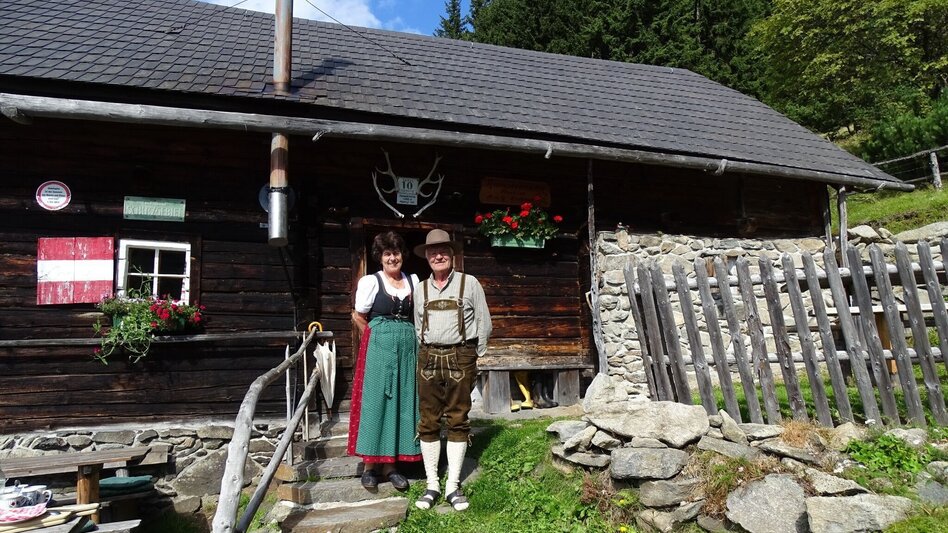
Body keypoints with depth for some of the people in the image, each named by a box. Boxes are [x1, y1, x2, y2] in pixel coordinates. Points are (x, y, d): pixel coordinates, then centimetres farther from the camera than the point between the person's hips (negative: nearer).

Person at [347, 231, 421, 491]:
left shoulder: (414, 281, 10)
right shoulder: (370, 282, -1)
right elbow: (358, 317, 2)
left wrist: (403, 336, 7)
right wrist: (381, 337, 5)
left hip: (408, 347, 4)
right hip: (378, 348, -4)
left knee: (402, 402, 6)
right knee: (375, 401, 0)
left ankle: (390, 465, 16)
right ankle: (369, 465, 10)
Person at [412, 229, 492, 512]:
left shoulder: (469, 283, 2)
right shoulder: (420, 288, 12)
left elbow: (484, 323, 4)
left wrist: (474, 356, 6)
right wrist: (428, 356, 11)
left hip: (460, 356, -3)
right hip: (429, 357, 3)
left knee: (458, 420, 1)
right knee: (429, 421, 3)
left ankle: (453, 485, 9)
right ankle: (432, 485, 12)